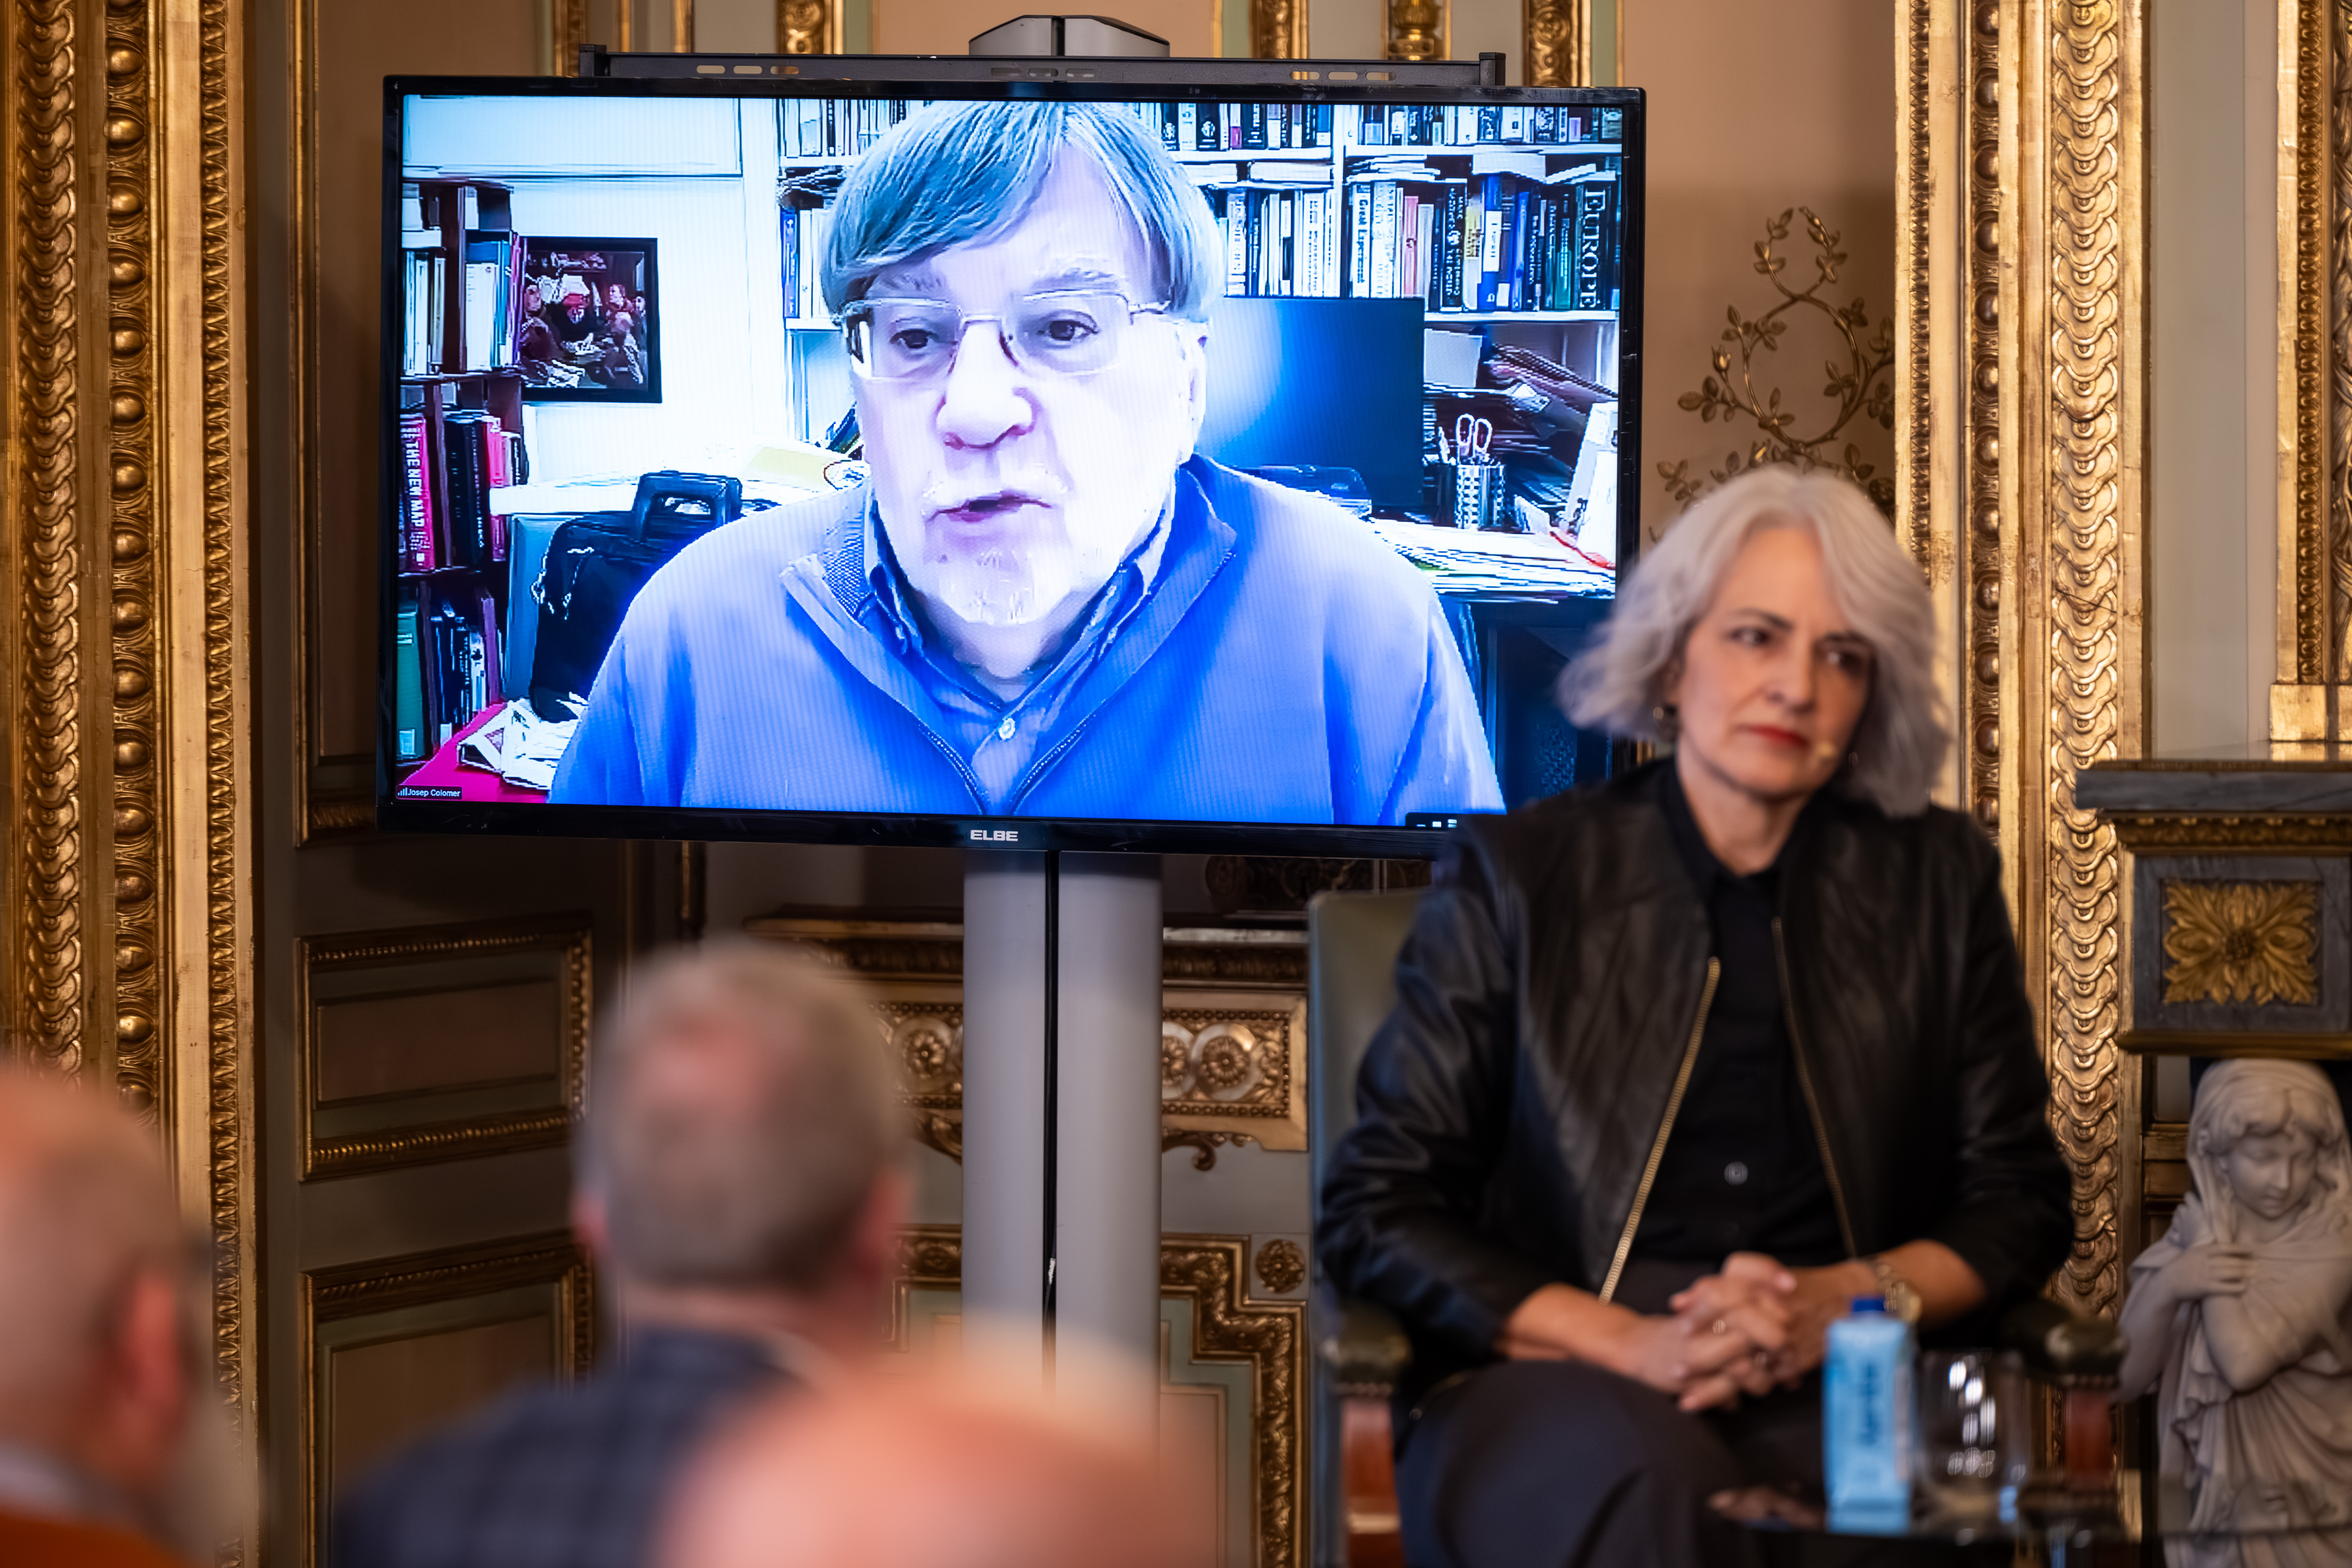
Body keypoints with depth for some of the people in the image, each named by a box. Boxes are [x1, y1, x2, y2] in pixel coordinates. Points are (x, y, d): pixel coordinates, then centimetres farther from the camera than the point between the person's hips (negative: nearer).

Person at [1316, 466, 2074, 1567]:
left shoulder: (1937, 884, 15)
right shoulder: (1518, 877, 8)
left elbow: (2019, 1202, 17)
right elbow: (1373, 1210, 3)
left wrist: (1852, 1298, -7)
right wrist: (1638, 1343, -12)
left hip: (1845, 1386, 2)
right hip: (1554, 1387, -1)